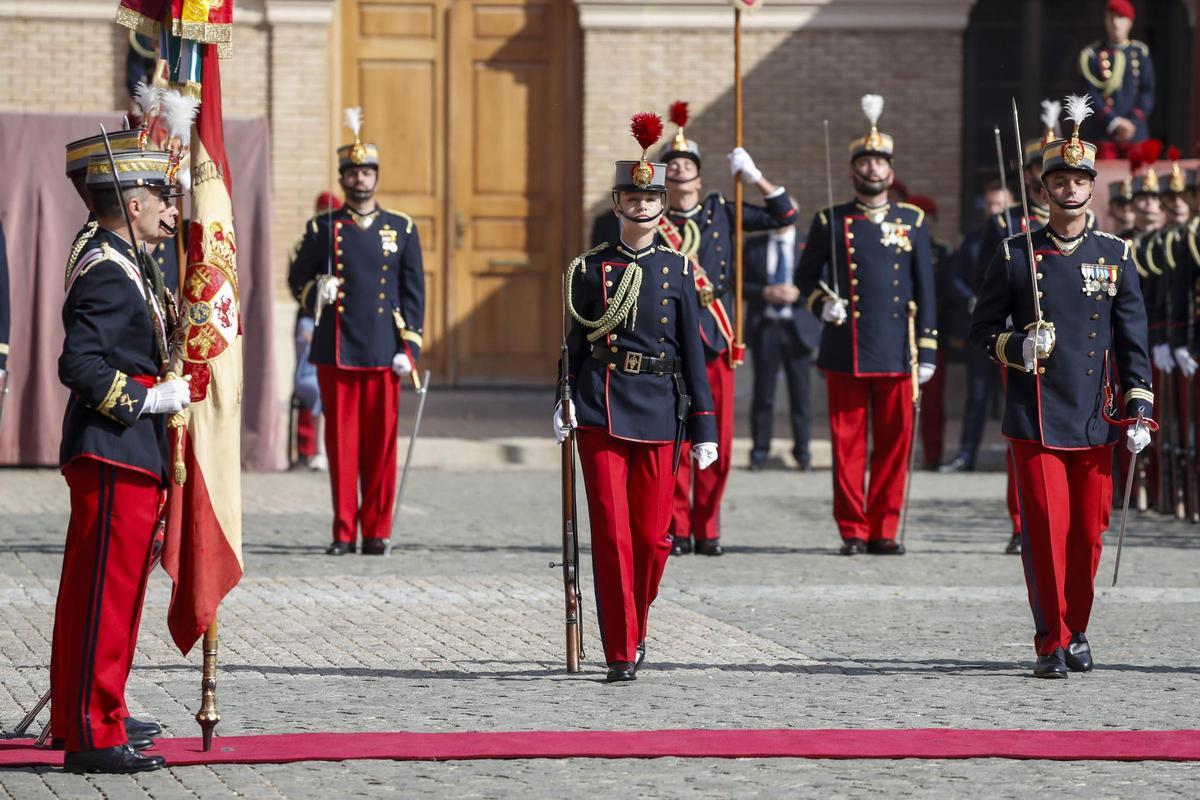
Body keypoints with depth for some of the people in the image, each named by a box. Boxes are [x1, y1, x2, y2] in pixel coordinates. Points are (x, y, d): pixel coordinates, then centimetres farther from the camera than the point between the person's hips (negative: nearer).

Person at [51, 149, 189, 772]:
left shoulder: (124, 265, 16)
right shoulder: (106, 272, -17)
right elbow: (79, 365, -25)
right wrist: (148, 399, -20)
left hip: (130, 458, 11)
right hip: (116, 458, -11)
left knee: (96, 590, 18)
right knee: (107, 590, -9)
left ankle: (85, 715, 28)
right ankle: (93, 734, -8)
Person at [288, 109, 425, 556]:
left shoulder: (401, 229, 7)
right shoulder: (323, 229, 7)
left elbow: (413, 293, 7)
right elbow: (298, 278, 12)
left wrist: (409, 347, -1)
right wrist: (316, 292, -11)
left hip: (383, 353, 0)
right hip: (336, 352, 0)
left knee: (381, 446, 1)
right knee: (341, 444, 0)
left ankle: (376, 531, 7)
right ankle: (344, 532, 4)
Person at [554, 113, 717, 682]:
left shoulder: (677, 271, 6)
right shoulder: (590, 268, 5)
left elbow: (692, 352, 6)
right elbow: (575, 345, 9)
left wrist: (704, 429, 2)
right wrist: (564, 403, -7)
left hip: (658, 413, 1)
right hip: (601, 413, -1)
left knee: (652, 538, 2)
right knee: (612, 534, -6)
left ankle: (634, 627, 28)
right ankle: (621, 654, -3)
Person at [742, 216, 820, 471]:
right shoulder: (753, 245, 8)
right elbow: (741, 284, 4)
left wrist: (798, 293, -14)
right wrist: (764, 293, -12)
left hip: (798, 328, -1)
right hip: (764, 327, 1)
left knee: (801, 392, 3)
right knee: (763, 391, 4)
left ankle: (802, 450, 11)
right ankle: (760, 450, 10)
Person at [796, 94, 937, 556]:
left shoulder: (912, 221, 9)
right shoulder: (831, 221, 6)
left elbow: (925, 289, 10)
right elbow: (805, 275, 13)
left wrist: (926, 351, 5)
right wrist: (821, 303, -9)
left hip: (897, 352, 1)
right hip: (846, 352, -1)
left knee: (895, 442, 2)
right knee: (847, 442, 0)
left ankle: (884, 530, 9)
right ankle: (852, 530, 6)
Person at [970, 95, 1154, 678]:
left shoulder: (1115, 256, 7)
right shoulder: (1016, 256, 3)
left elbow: (1132, 339, 8)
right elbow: (981, 329, 7)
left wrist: (1139, 410, 0)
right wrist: (1018, 348, -14)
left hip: (1093, 419, 2)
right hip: (1035, 417, -2)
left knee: (1088, 532, 6)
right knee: (1046, 530, -7)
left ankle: (1076, 631, 23)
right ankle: (1051, 644, 0)